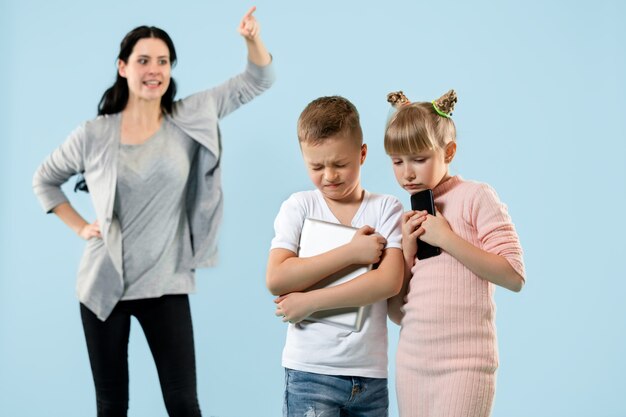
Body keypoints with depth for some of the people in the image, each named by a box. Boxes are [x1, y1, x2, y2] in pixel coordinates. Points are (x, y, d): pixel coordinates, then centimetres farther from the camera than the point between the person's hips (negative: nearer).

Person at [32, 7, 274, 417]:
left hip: (166, 285, 0)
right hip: (105, 284, 0)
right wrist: (80, 227, 3)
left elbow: (257, 80, -1)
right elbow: (44, 180, 13)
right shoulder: (94, 135, -4)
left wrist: (253, 39, -19)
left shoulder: (191, 119, -2)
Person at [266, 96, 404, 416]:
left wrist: (310, 301, -14)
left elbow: (390, 281, -11)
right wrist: (352, 251, -13)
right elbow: (276, 279, -11)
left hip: (370, 373, 2)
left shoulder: (386, 208, 2)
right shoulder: (299, 206, 1)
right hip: (311, 370, -2)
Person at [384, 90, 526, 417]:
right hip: (411, 362, 5)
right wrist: (407, 253, -5)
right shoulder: (407, 219, 11)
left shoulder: (476, 198, -5)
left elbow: (514, 276, -13)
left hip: (464, 364, -5)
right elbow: (396, 313, 10)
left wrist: (446, 238, -15)